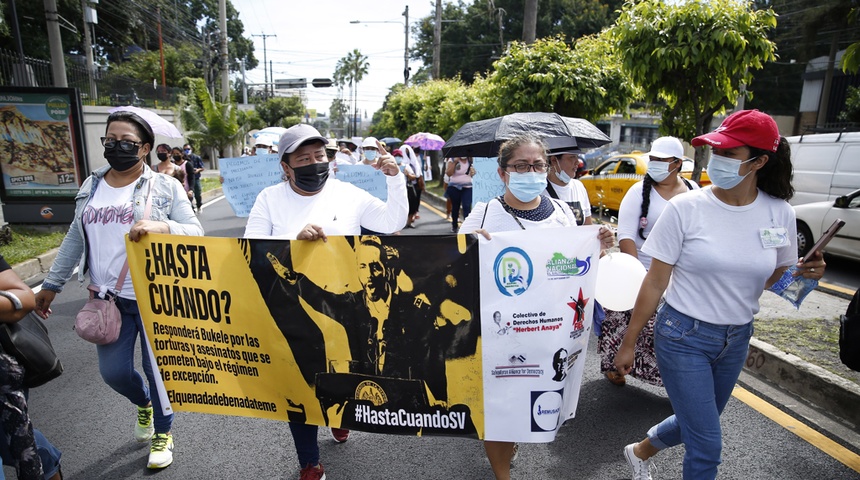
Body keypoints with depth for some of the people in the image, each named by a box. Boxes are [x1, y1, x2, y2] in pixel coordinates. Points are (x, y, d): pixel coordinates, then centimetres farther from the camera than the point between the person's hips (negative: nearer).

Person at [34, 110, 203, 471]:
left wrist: (161, 226, -30)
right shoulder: (91, 186, 9)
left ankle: (162, 433, 31)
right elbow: (75, 239, 16)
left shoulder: (165, 187, -5)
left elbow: (195, 233, -12)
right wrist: (51, 284, 18)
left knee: (157, 368, 7)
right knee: (114, 372, 10)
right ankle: (143, 403, 44)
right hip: (109, 298, 4)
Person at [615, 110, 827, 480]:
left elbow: (776, 279, 9)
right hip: (684, 336, -5)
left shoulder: (780, 213, -5)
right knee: (707, 445, 1)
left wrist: (805, 273, -14)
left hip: (736, 339, 5)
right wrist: (629, 343, -8)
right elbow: (655, 283, -12)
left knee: (698, 425, 23)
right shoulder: (685, 208, -16)